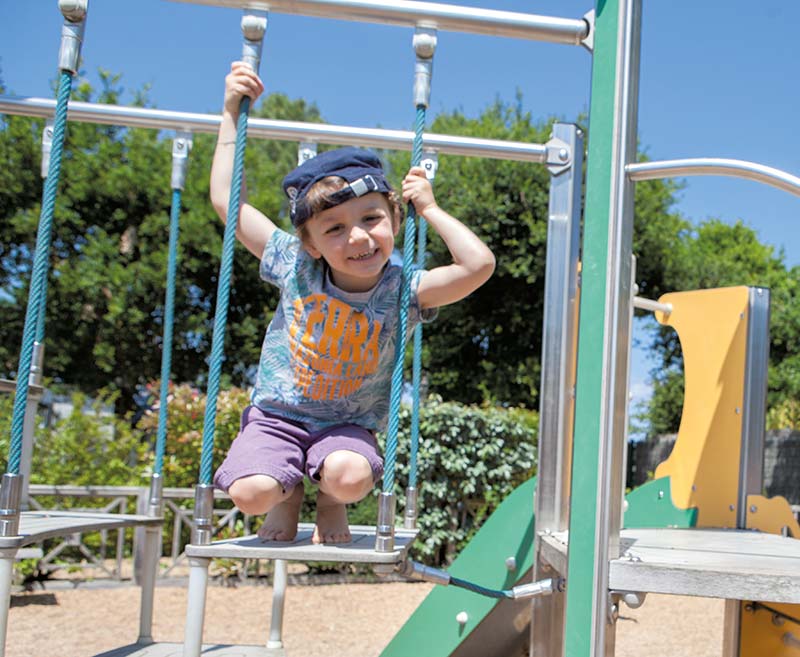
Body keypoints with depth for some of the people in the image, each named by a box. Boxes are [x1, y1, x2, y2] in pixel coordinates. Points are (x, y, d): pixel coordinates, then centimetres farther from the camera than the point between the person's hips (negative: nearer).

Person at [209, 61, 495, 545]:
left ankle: (330, 500, 5)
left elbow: (478, 265, -27)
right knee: (250, 493, -25)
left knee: (351, 477, -33)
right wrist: (232, 112, 0)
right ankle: (290, 490, 12)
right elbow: (227, 200, -2)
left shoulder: (401, 291, -12)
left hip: (348, 426, -1)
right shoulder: (296, 266, -8)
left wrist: (430, 209, -15)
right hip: (277, 416, 1)